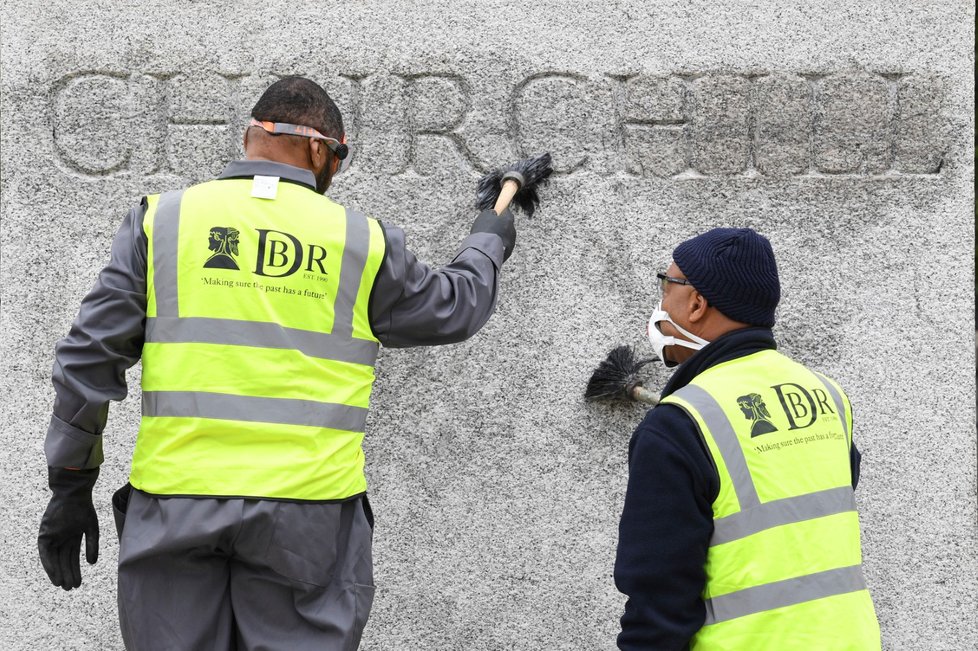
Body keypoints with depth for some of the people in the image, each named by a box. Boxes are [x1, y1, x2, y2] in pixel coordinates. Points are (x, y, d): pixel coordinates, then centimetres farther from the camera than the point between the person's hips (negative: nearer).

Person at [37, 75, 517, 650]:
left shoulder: (162, 219, 5)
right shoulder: (362, 241, 4)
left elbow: (91, 356, 2)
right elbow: (452, 310, 20)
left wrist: (71, 485, 9)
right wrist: (487, 245, 41)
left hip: (174, 499, 1)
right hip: (307, 506, -1)